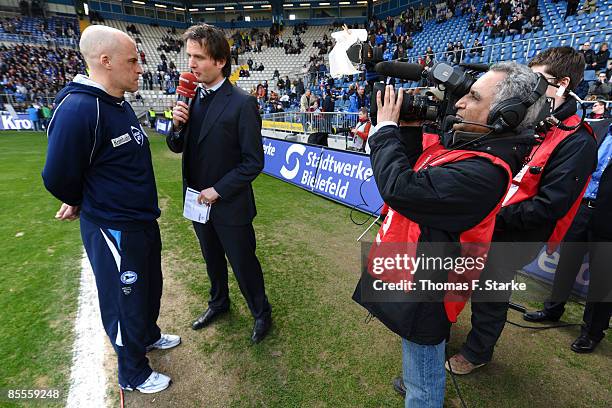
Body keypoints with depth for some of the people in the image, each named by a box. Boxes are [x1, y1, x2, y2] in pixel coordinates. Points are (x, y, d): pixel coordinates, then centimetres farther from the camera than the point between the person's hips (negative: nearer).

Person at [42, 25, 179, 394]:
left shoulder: (121, 104, 5)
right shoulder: (78, 109, -23)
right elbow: (59, 179, -16)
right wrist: (84, 204, 2)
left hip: (143, 221, 8)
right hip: (113, 231, -8)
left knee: (150, 288, 26)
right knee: (126, 305, 12)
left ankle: (149, 335, 53)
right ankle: (133, 374, 37)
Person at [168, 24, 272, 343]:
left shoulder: (242, 104, -17)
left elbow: (253, 162, -17)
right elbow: (177, 147, 8)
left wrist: (218, 191, -17)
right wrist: (177, 125, -12)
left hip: (229, 205, -6)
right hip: (197, 201, 6)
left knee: (243, 264, 10)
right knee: (212, 260, 24)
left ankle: (261, 313, 35)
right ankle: (219, 302, 49)